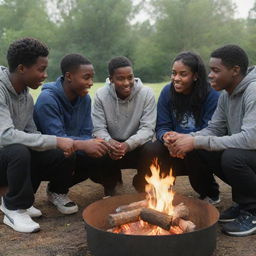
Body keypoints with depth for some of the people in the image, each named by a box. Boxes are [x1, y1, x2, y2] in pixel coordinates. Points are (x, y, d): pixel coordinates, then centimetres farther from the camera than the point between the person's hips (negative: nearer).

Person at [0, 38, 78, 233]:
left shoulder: (26, 95, 3)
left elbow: (31, 133, 3)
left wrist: (59, 145, -15)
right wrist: (55, 141, -33)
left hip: (17, 157, 7)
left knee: (63, 157, -12)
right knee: (18, 151, -37)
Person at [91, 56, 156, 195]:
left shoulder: (146, 93, -12)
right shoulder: (101, 95, -9)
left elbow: (147, 128, -17)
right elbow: (98, 129, -11)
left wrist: (128, 144, -37)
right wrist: (109, 142, -36)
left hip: (136, 146, 0)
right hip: (111, 145, 1)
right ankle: (110, 183, 6)